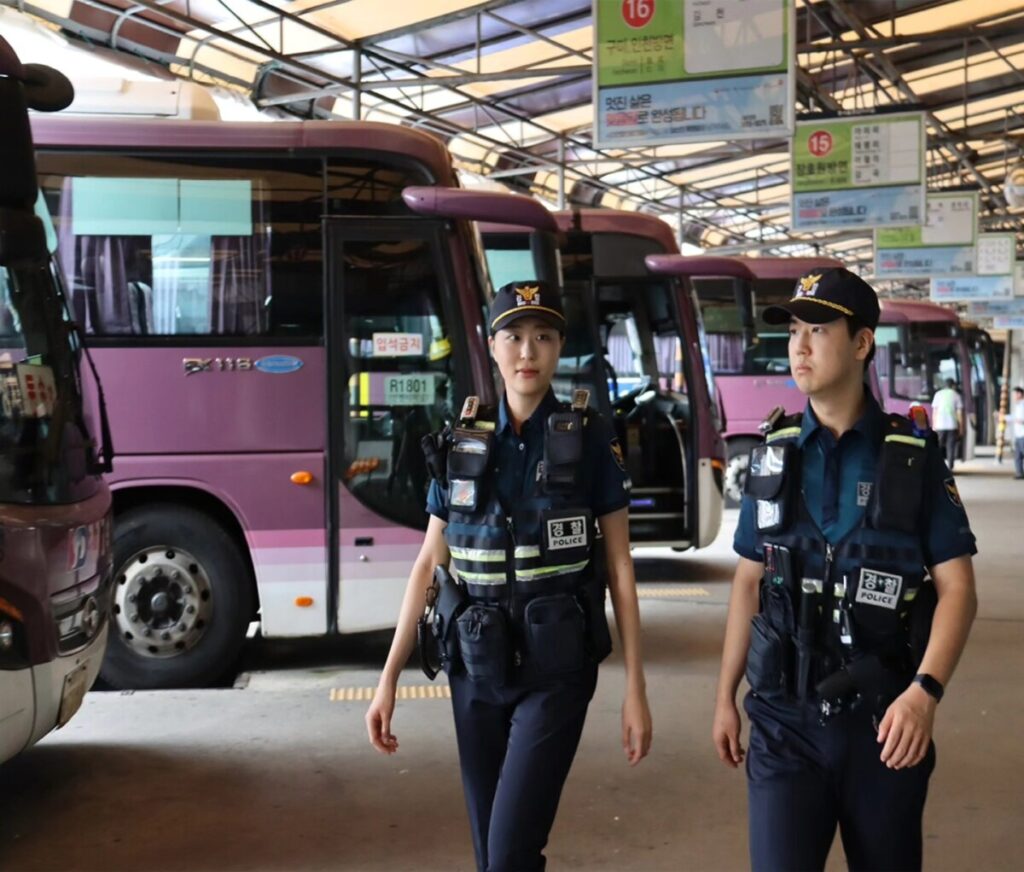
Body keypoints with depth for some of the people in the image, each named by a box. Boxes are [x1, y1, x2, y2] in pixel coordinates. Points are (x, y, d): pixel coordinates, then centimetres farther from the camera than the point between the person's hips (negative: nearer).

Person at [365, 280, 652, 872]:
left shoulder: (590, 438, -4)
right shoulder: (462, 443, 4)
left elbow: (620, 565, -2)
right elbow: (429, 565, 6)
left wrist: (636, 689, -6)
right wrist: (389, 680, 3)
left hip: (556, 671, -3)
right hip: (476, 670, 4)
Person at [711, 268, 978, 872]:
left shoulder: (912, 455, -4)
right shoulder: (774, 456, 4)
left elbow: (957, 588, -7)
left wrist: (925, 691, -22)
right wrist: (726, 696, 9)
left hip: (884, 719, -1)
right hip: (784, 717, 1)